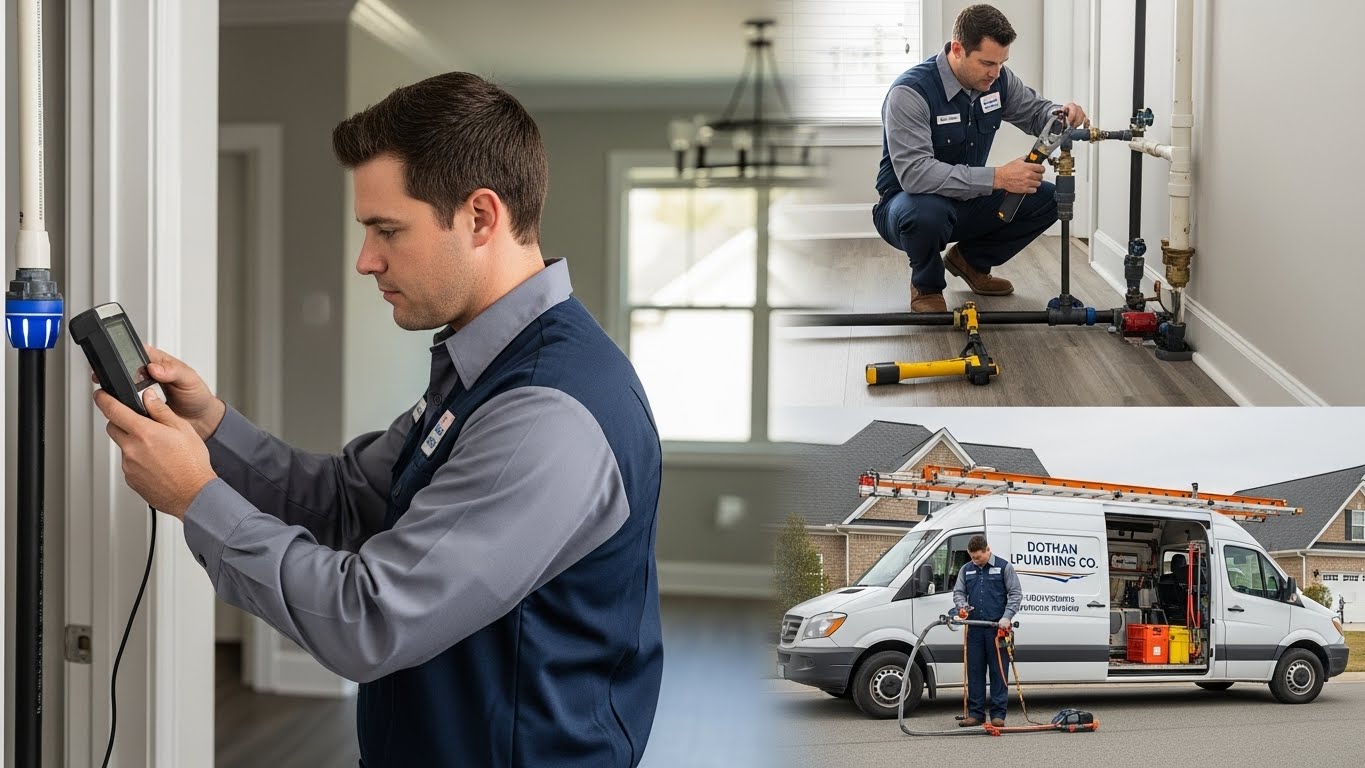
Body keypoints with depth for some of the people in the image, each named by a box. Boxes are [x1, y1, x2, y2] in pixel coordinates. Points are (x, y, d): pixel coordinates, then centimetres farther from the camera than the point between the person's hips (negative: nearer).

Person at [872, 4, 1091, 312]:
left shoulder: (998, 80, -7)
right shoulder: (910, 92, -28)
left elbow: (1035, 111, 10)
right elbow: (914, 173, -38)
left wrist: (1060, 114, -17)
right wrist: (997, 178, -43)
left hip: (967, 201, 7)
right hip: (912, 202, -7)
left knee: (1047, 199, -5)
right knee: (928, 213, -41)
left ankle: (970, 260, 16)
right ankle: (926, 285, -6)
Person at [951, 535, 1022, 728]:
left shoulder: (1004, 567, 1)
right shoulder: (966, 570, 14)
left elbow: (1016, 594, -1)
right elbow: (958, 592, 15)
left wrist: (1006, 618, -13)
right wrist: (962, 605, -9)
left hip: (998, 628, -4)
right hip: (974, 629, 4)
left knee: (998, 671, -1)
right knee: (975, 671, 5)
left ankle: (998, 714, 3)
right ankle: (975, 713, 10)